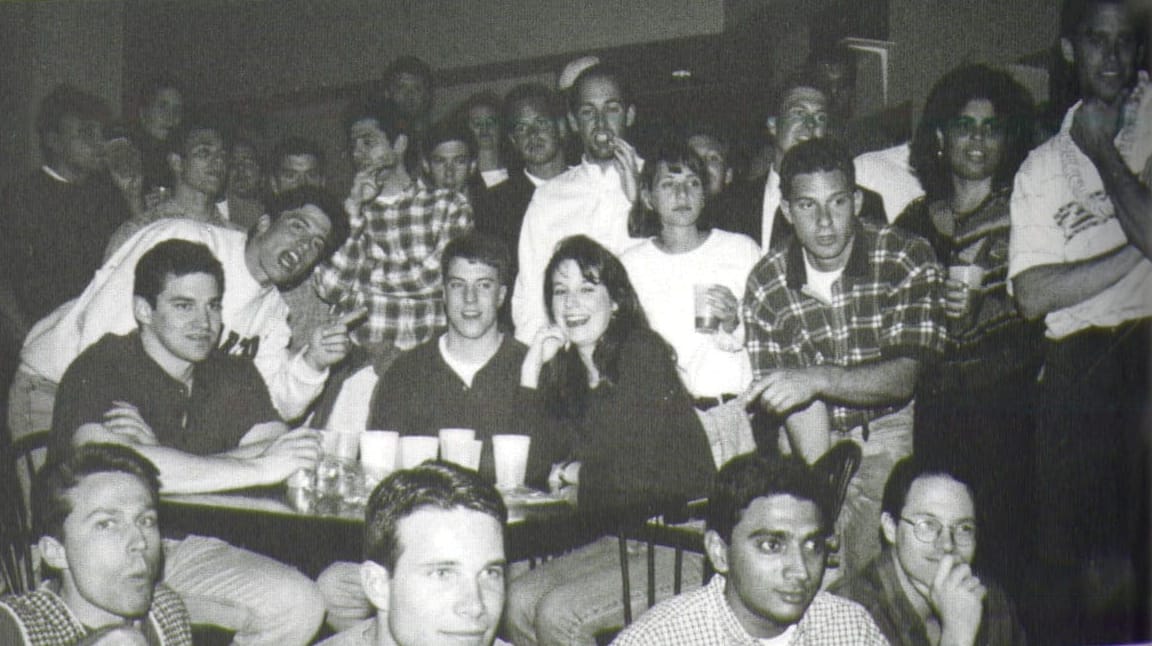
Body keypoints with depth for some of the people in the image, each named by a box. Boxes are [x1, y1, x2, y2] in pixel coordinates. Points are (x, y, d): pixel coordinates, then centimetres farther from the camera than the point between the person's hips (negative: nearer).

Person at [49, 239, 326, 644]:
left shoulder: (235, 376, 5)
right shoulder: (98, 371, -11)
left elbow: (283, 456, -9)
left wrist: (163, 457, -21)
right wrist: (256, 468, -28)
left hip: (188, 547, 5)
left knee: (300, 605, -16)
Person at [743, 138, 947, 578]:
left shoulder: (908, 259, -10)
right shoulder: (766, 286, -5)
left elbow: (904, 376, -16)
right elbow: (798, 397, -10)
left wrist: (819, 380, -33)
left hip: (890, 431, -1)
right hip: (811, 442, 2)